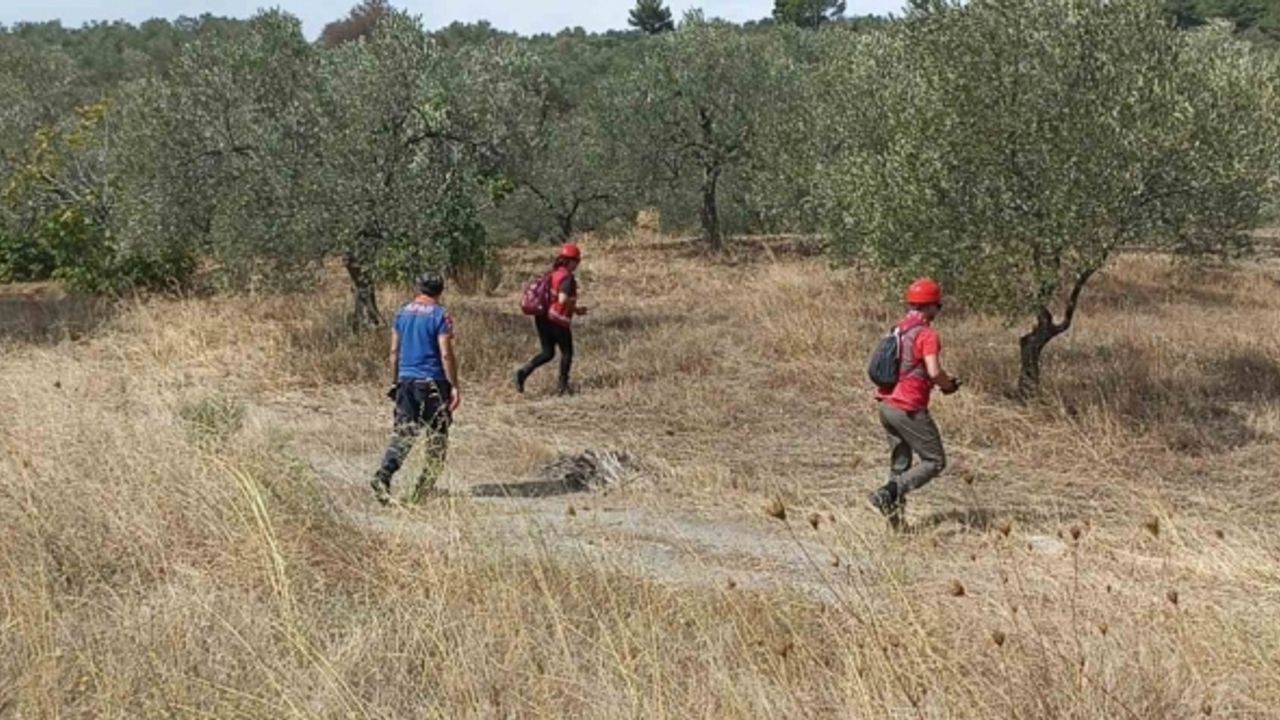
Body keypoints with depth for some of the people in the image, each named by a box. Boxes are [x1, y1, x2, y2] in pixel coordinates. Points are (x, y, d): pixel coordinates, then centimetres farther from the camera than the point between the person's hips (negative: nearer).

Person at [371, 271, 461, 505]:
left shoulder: (402, 313, 9)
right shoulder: (440, 316, -9)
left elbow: (394, 351, 11)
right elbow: (446, 355, -13)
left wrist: (396, 381, 19)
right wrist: (454, 386, -8)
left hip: (406, 381, 5)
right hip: (433, 383, -5)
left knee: (402, 433, 5)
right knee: (437, 438, 7)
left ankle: (383, 476, -18)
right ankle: (423, 491, 8)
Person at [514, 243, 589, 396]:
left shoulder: (552, 273, 12)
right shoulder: (567, 277, -13)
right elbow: (563, 299, -25)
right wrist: (576, 309, -9)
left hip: (542, 317, 8)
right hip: (558, 319, -8)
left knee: (547, 353, 14)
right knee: (567, 352, 9)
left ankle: (523, 372, -3)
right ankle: (563, 386, 11)